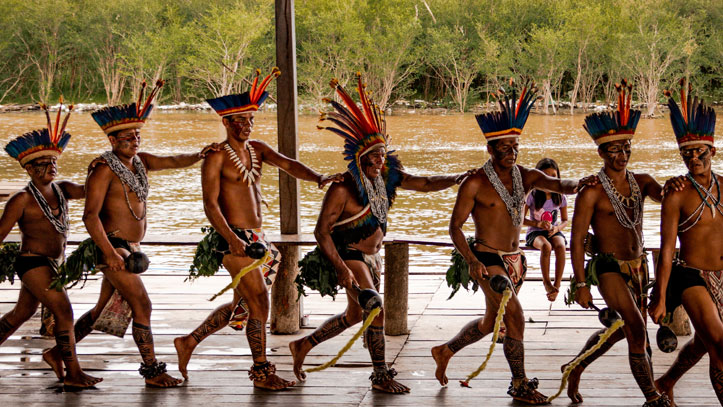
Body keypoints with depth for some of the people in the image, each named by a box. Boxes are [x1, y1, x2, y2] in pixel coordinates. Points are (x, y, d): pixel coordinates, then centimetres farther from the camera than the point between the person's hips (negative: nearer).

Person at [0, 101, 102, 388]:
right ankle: (73, 373, -11)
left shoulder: (62, 190, 6)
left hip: (52, 264, 8)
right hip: (33, 263, -8)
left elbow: (88, 190, -9)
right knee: (64, 311, -13)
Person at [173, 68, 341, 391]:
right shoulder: (217, 156, -8)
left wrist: (317, 177, -23)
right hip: (234, 239, -8)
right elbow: (210, 204, -13)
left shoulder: (256, 148, 12)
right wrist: (231, 238, -25)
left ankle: (188, 342, 30)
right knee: (259, 302, -8)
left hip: (256, 239, 8)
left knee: (241, 306, 16)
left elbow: (287, 164, -3)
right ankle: (261, 372, 1)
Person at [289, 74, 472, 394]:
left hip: (371, 257, 8)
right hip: (348, 257, -8)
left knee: (355, 314, 18)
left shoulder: (386, 178, -3)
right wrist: (342, 269, -24)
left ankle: (303, 345, 35)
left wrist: (457, 179, -15)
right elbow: (321, 232, -19)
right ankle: (380, 377, 0)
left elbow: (424, 184, 1)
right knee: (376, 311, -13)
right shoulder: (343, 190, -23)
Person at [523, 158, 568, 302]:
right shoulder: (532, 196, -9)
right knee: (546, 246, -36)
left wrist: (557, 228, -17)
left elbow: (565, 220, 6)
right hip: (535, 232, -2)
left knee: (560, 246, -33)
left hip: (554, 231, 2)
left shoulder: (560, 197, -1)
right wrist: (537, 224, -22)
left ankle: (557, 283, -27)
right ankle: (546, 282, -21)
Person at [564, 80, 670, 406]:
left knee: (620, 328, 19)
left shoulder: (640, 182, 7)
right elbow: (576, 240, -11)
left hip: (639, 266, 7)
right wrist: (581, 284, -15)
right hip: (609, 267, -7)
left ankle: (576, 368, 41)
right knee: (637, 330, -15)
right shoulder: (592, 193, -11)